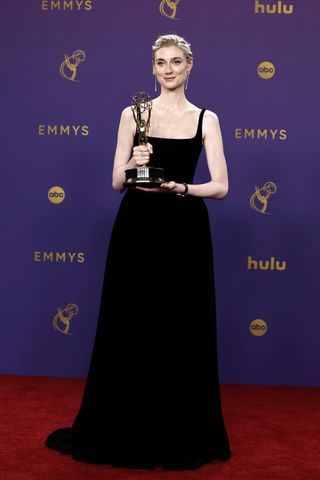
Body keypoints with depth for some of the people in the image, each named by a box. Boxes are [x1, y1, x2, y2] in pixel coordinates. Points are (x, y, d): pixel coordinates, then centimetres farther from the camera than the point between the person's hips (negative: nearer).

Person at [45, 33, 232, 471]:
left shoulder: (206, 119, 5)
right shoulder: (133, 114, 5)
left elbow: (220, 187, -1)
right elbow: (116, 183, 2)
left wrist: (178, 187, -17)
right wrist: (132, 165, -19)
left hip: (184, 231, 0)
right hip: (137, 228, 0)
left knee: (182, 333, 5)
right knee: (130, 330, 6)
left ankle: (180, 434, 23)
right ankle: (124, 432, 25)